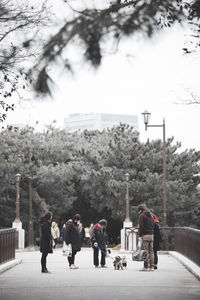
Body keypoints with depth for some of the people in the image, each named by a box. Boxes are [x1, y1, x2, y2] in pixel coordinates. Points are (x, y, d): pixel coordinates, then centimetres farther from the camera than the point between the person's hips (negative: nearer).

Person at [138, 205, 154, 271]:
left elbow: (141, 226, -11)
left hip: (145, 235, -7)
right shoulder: (150, 216, 19)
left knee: (146, 251, -7)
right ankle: (152, 266, 4)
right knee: (151, 251, 6)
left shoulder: (142, 216, -4)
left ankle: (146, 266, -9)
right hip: (151, 235, 7)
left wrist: (140, 236, -11)